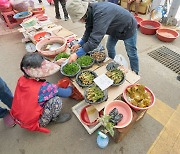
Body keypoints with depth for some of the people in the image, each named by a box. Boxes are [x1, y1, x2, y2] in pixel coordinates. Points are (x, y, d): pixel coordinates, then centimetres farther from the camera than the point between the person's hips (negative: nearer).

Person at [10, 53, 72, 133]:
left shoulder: (21, 80, -13)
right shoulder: (43, 88, -32)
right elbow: (67, 93, -20)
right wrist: (69, 87, 4)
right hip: (33, 123, -7)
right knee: (56, 100, -19)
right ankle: (55, 118, 10)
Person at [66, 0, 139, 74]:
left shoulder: (100, 14, -41)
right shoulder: (90, 11, -13)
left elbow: (95, 40, -45)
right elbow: (89, 30, -2)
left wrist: (77, 54, -43)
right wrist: (80, 44, -12)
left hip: (128, 27, -8)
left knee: (131, 53, 3)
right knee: (109, 47, 16)